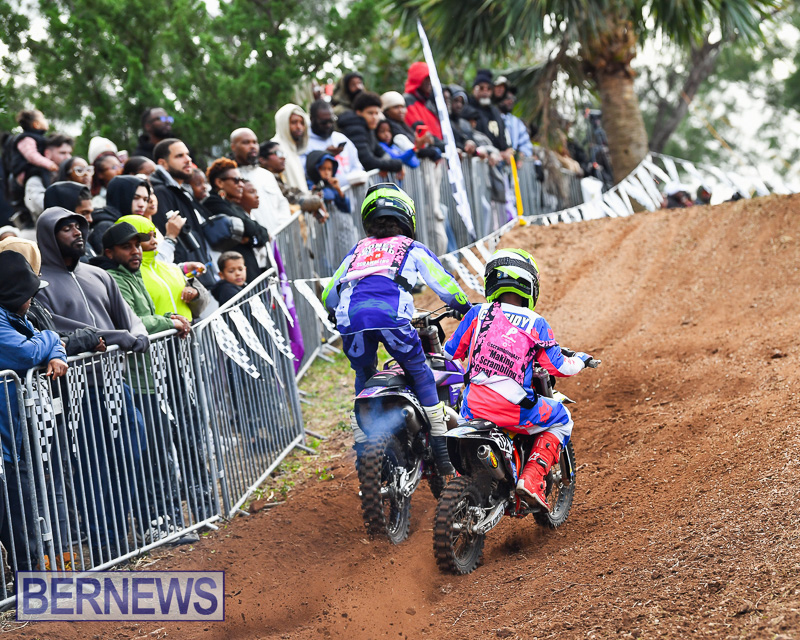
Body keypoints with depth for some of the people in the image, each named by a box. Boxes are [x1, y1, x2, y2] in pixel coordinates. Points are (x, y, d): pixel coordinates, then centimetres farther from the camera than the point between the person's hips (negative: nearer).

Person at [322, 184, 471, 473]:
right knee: (421, 376, 13)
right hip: (391, 317, -3)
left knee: (363, 381, 25)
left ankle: (363, 450, 19)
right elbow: (444, 284, 21)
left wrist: (340, 314, 57)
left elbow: (329, 295, 36)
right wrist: (467, 309, 39)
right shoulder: (413, 248, 25)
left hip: (351, 318, 3)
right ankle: (442, 454, 8)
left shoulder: (357, 250, 33)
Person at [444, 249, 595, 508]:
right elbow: (558, 367, 3)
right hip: (515, 411, -3)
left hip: (475, 408, 3)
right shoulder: (536, 324, 0)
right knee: (561, 420, 24)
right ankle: (531, 480, 6)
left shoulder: (477, 314, 4)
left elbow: (450, 352, 12)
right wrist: (580, 360, 24)